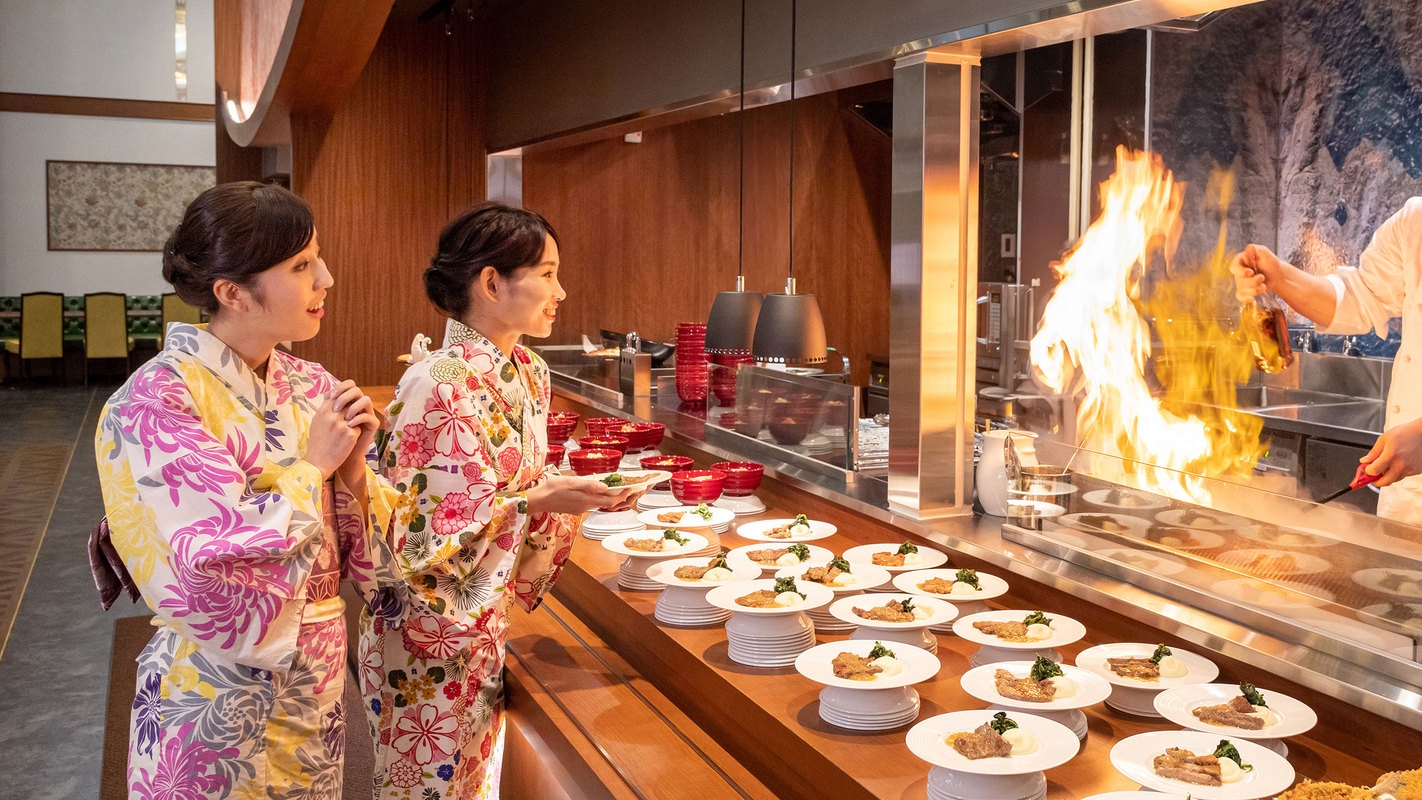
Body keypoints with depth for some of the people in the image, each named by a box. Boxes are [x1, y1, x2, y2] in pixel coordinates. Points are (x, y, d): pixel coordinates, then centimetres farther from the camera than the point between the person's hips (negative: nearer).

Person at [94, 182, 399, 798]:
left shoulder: (312, 389, -2)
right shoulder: (153, 404, -19)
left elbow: (365, 559, 2)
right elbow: (214, 582, -26)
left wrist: (353, 469, -15)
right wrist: (311, 466, -19)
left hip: (317, 693, 6)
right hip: (218, 711, -5)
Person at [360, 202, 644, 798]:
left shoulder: (529, 373, 2)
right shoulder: (438, 386, -23)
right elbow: (415, 527, -23)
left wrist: (579, 492, -6)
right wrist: (537, 501, -28)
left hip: (489, 629, 8)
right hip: (431, 631, -7)